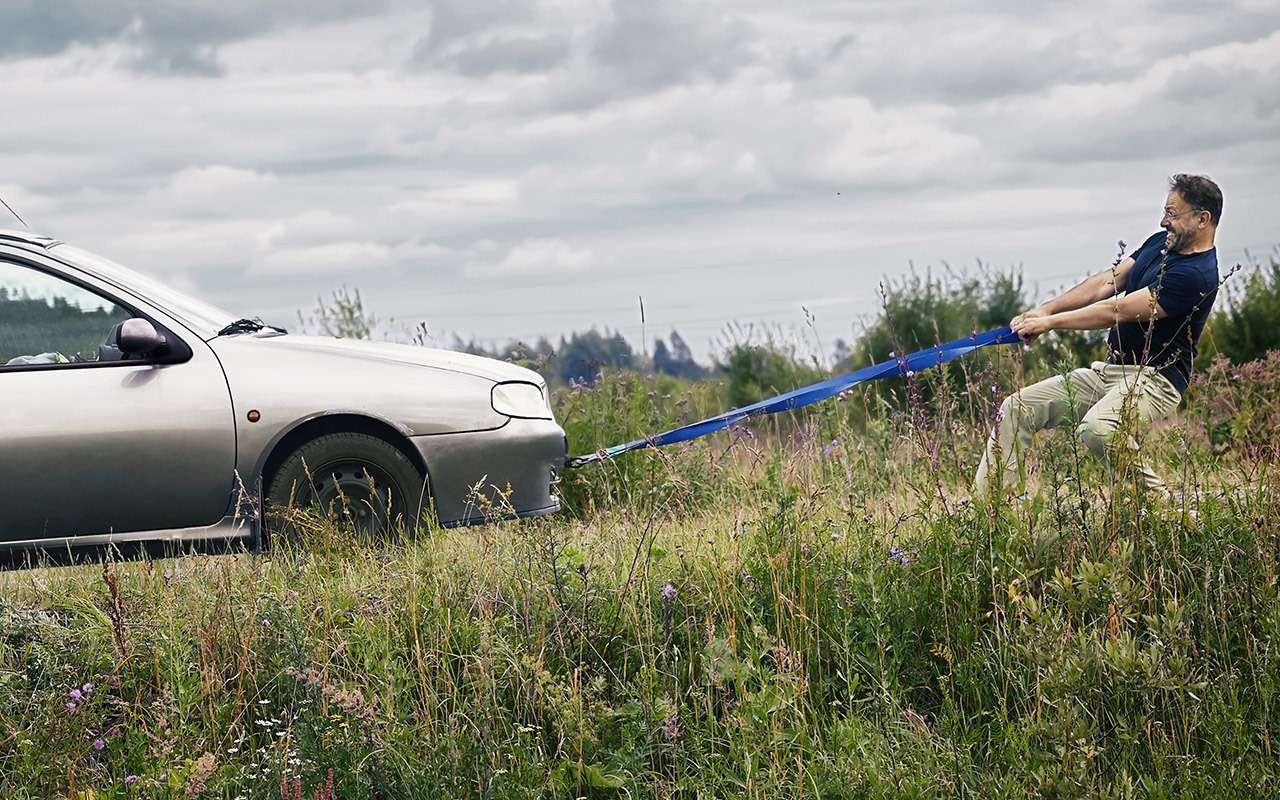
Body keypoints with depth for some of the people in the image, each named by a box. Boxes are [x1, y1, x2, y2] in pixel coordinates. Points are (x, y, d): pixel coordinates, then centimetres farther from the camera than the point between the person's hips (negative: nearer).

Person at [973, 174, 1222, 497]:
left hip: (1154, 378, -10)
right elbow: (1108, 281, 11)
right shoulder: (1161, 242, 11)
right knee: (1016, 408, 1)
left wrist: (1050, 322, -12)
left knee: (1097, 428, -39)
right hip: (1108, 370, 10)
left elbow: (1117, 311, -19)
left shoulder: (1197, 275, -20)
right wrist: (1045, 309, 1)